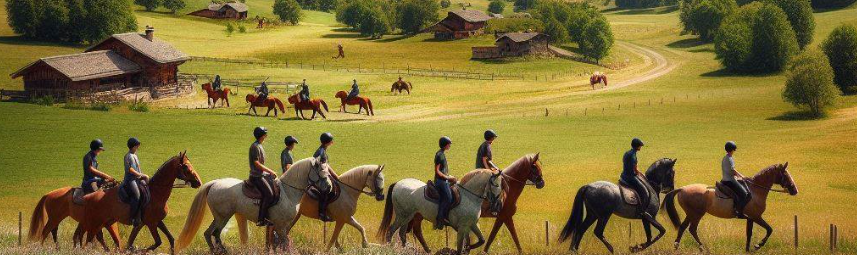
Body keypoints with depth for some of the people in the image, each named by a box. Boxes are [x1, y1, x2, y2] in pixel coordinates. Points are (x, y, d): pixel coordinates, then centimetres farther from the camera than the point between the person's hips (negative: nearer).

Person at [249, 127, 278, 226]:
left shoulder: (259, 146, 16)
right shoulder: (255, 146, -14)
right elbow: (256, 163, -19)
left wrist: (270, 172, 16)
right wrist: (270, 171, -15)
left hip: (261, 174, 10)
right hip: (256, 176, -10)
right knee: (269, 194, -21)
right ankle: (261, 220, -22)